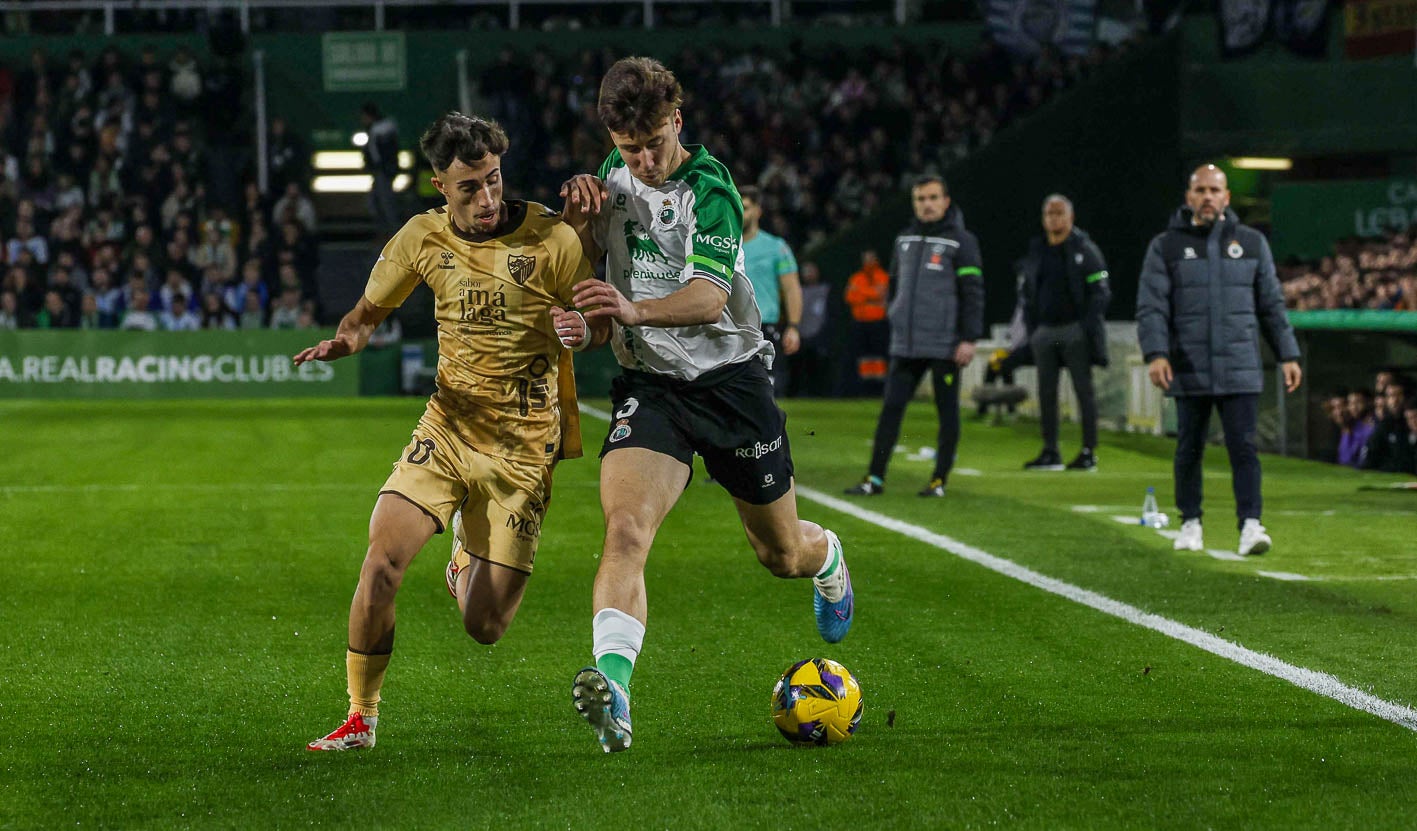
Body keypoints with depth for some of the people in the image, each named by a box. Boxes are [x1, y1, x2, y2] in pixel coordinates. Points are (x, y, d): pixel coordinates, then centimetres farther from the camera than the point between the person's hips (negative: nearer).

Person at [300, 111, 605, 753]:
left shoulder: (550, 238, -11)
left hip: (522, 443, -2)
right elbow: (371, 309, 13)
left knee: (484, 628, -2)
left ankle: (469, 556, 37)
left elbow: (605, 319, -2)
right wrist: (345, 339, -11)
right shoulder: (425, 237, -1)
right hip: (449, 425, 2)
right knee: (381, 560, -20)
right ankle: (361, 719, -2)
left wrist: (584, 328, -26)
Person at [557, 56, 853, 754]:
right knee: (624, 530, -25)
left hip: (729, 377, -3)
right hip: (648, 384, 3)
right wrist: (578, 220, -7)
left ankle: (828, 559, 53)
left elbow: (709, 297, -29)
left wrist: (635, 310, -50)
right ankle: (611, 685, -41)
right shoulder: (615, 173, 2)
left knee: (781, 553, 15)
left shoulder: (709, 188, -16)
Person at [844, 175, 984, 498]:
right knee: (891, 407, 1)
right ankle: (875, 478, 1)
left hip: (945, 345, -5)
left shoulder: (961, 241, -4)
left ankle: (940, 479, 8)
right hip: (906, 344, 5)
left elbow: (973, 293, -9)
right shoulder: (904, 240, 13)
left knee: (947, 411, 2)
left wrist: (969, 338, -15)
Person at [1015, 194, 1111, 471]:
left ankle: (1089, 452, -2)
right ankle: (1050, 453, 8)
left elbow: (1100, 291, -5)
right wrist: (1031, 328, 8)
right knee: (1046, 392, 4)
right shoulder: (1034, 252, 12)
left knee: (1084, 389, -3)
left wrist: (1088, 327, -13)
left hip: (1075, 331, -5)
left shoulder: (1085, 250, -2)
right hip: (1044, 331, 5)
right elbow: (1025, 293, 18)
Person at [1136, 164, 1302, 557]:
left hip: (1240, 371, 0)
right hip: (1189, 372, 0)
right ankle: (1190, 523, 20)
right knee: (1189, 449, 8)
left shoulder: (1252, 243, 10)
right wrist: (1156, 353, -16)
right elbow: (1151, 307, -1)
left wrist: (1288, 355, 9)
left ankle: (1250, 524, -12)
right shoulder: (1165, 246, 5)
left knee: (1243, 447, -8)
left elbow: (1272, 305, 14)